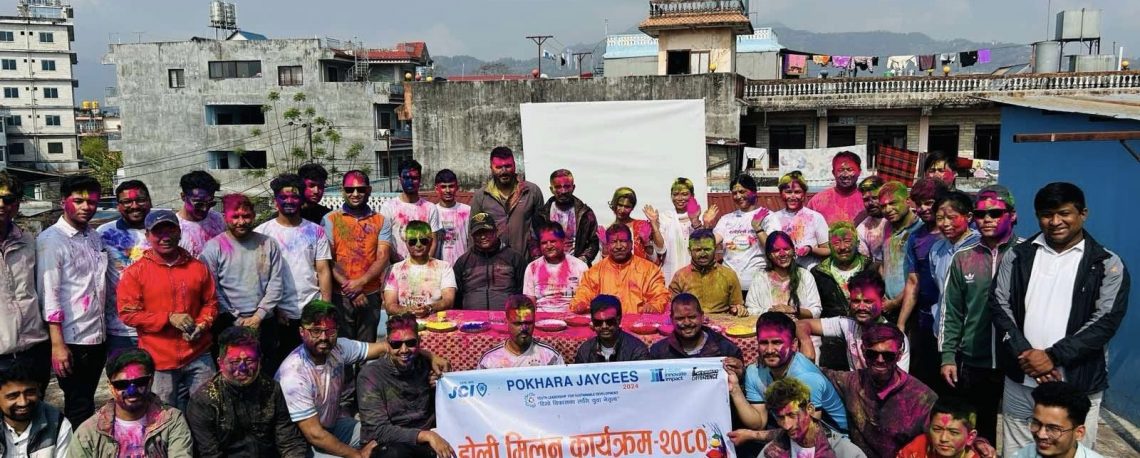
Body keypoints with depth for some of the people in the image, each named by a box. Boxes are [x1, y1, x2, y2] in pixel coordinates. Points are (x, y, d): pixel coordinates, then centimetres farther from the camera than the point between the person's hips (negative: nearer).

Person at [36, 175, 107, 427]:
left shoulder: (95, 237, 11)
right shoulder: (51, 240, -10)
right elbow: (49, 295, -15)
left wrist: (104, 328, 11)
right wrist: (57, 344, -19)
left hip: (98, 337, 7)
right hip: (72, 341, -7)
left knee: (86, 403, 17)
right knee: (79, 408, 1)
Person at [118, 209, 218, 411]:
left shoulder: (198, 267, 6)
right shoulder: (136, 272, -2)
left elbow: (211, 302, 13)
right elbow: (128, 313, -6)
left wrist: (202, 325, -7)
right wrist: (169, 318, -15)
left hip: (199, 356, 2)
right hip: (160, 362, -2)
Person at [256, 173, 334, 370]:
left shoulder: (316, 231, 7)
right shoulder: (262, 233, 1)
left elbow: (323, 271, 5)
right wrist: (272, 308, -7)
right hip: (279, 314, -1)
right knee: (276, 366, 7)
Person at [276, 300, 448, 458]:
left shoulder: (338, 348, -11)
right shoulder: (294, 375, -28)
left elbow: (383, 347, -4)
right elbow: (314, 434, -25)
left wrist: (431, 357, -12)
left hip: (335, 424, 7)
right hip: (304, 443, -7)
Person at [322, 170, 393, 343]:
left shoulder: (381, 221, 7)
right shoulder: (330, 220, 3)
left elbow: (382, 258, -2)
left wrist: (361, 282, -16)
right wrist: (349, 288, -12)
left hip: (371, 296, 1)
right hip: (340, 296, -1)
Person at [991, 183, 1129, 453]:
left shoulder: (1107, 265, 0)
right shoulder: (1018, 257, 6)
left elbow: (1106, 321, -8)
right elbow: (999, 305, 1)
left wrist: (1053, 356, -16)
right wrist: (1025, 354, -12)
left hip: (1077, 389, -2)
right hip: (1019, 383, 2)